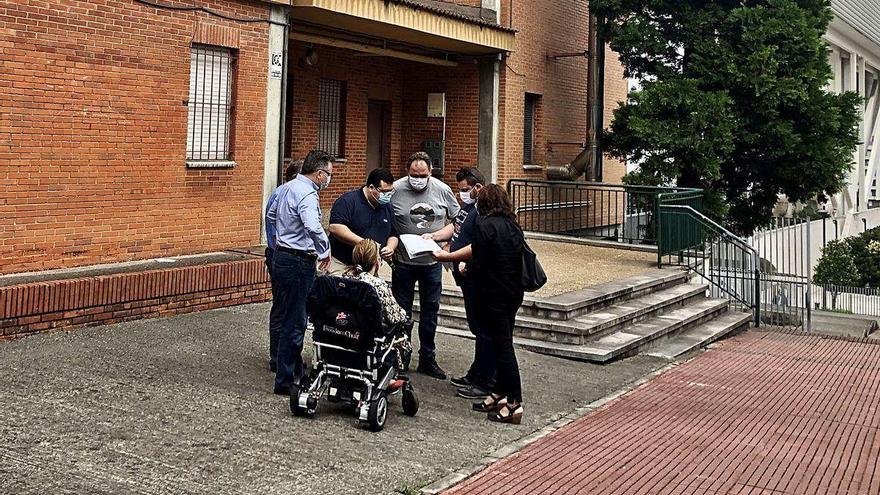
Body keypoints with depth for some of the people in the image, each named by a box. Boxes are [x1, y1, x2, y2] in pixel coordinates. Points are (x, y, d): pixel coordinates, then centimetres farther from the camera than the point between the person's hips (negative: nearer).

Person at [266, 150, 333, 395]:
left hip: (281, 257, 10)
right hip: (298, 263, -10)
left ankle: (296, 371, 32)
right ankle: (285, 381, 4)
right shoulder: (307, 194, -20)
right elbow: (313, 227, -36)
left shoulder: (287, 187, 10)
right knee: (294, 323, -3)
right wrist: (325, 251, -21)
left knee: (288, 318, 19)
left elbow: (271, 215, 26)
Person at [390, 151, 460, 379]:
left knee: (430, 310, 10)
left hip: (432, 261, 2)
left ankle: (427, 359, 21)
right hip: (403, 261, -2)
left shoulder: (442, 190, -3)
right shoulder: (395, 190, -10)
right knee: (402, 310, 7)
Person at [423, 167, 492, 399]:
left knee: (483, 328, -2)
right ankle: (475, 374, 31)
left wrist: (467, 263, -34)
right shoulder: (468, 206, 13)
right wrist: (434, 236, 14)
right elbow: (455, 227, 27)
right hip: (467, 278, 11)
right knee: (476, 326, 19)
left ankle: (486, 382, 7)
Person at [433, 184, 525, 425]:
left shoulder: (485, 225, -14)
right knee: (503, 343, 15)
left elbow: (478, 263, -17)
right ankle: (501, 393, 24)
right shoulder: (513, 226, 9)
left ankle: (514, 403, 0)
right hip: (513, 293, 8)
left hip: (494, 294, -7)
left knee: (503, 345, -3)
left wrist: (466, 270, 7)